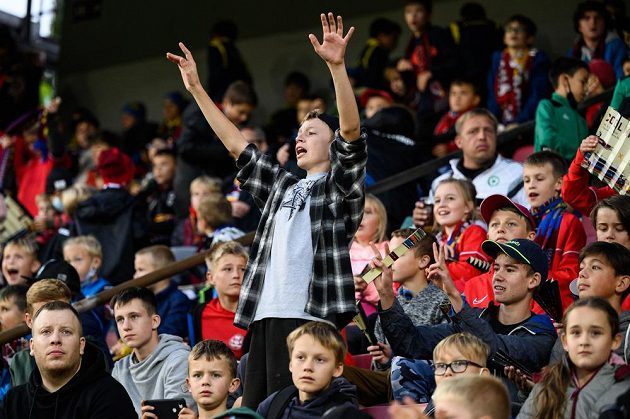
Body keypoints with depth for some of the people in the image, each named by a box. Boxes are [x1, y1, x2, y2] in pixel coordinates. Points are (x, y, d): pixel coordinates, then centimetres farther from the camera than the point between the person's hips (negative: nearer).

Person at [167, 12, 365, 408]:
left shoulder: (340, 184, 5)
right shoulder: (283, 188, 24)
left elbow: (351, 130, -10)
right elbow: (236, 144, 27)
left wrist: (337, 66, -22)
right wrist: (196, 88, 26)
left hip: (309, 315, -7)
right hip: (265, 316, 7)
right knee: (254, 409, 4)